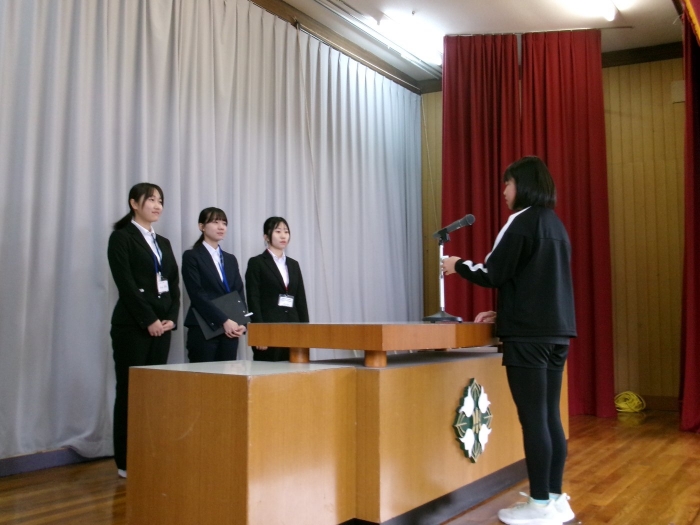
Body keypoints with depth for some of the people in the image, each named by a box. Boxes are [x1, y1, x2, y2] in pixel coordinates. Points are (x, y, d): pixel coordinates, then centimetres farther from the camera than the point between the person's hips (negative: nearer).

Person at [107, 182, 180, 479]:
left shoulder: (163, 242, 17)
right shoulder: (121, 237, -2)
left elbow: (174, 284, 12)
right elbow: (125, 284, -12)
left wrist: (171, 318, -3)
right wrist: (148, 320, -15)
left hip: (162, 324, 6)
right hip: (133, 325, -6)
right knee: (130, 391, -3)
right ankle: (126, 462, 4)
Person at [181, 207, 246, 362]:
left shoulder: (230, 259, 18)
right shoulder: (191, 256, 0)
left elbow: (239, 293, 12)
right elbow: (197, 294, -10)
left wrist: (242, 323, -5)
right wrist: (224, 321, -17)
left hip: (230, 330, 5)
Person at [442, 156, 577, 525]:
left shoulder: (521, 221, -9)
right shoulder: (556, 224, 17)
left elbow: (493, 274, -11)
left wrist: (458, 266, 6)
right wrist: (502, 313, 23)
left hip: (528, 334, -9)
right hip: (556, 330, 9)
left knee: (532, 418, -4)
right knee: (550, 416, 11)